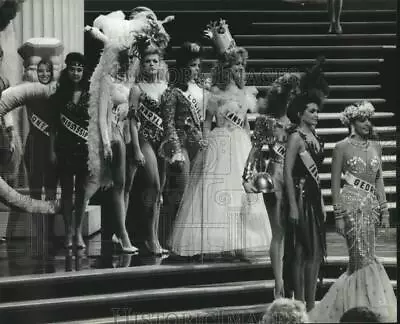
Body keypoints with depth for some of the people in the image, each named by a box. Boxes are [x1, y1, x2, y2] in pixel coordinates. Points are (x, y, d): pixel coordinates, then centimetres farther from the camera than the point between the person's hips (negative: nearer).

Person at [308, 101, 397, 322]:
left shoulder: (375, 147, 13)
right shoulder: (342, 147, -2)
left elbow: (379, 180, 16)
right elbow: (335, 183, -3)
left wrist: (384, 211, 10)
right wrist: (338, 215, -8)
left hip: (371, 206, 6)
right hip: (352, 205, -6)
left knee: (360, 260, 6)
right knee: (364, 258, -8)